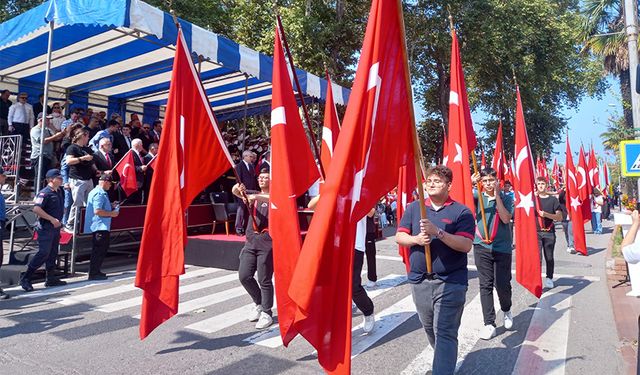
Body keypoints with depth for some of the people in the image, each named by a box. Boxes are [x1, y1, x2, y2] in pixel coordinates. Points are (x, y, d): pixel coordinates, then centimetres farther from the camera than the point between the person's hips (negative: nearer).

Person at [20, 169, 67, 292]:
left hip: (55, 228, 9)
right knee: (43, 253, -10)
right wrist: (52, 219, -23)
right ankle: (25, 278, 0)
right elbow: (36, 209, -24)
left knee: (53, 253, 12)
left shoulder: (59, 192, 11)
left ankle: (50, 278, 20)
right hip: (45, 228, -9)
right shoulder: (45, 193, -14)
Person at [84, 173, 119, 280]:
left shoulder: (99, 192, 17)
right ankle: (94, 273, 2)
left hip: (101, 226, 11)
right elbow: (97, 211, -25)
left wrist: (111, 206, 16)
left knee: (100, 249, 16)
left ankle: (95, 271, 24)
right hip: (100, 226, -11)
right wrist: (111, 213, -15)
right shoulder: (99, 194, -16)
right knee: (99, 250, -4)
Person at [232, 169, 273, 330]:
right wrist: (238, 188, -19)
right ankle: (259, 303, 26)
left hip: (267, 242, -5)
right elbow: (235, 192, 4)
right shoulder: (253, 194, 19)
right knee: (244, 276, 3)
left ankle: (266, 313, 13)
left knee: (264, 280, -2)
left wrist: (255, 197, -33)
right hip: (251, 241, 5)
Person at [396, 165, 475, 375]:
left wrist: (438, 232, -27)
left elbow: (466, 245, -16)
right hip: (419, 280, 5)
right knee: (430, 329, 20)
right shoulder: (414, 208, 6)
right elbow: (399, 237, 4)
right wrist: (416, 239, -17)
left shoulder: (461, 212, -5)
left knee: (445, 333, -4)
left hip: (450, 282, -4)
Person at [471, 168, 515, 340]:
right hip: (481, 247, 1)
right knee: (485, 285, 3)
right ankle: (489, 324, 12)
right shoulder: (478, 196, 6)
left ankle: (506, 310, 34)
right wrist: (470, 183, -25)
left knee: (502, 284, 1)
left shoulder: (505, 198, 1)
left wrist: (497, 195, -12)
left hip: (502, 247, -1)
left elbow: (506, 218, -14)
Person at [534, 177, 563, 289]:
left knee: (549, 257, 10)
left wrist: (546, 214, -17)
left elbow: (560, 217, 0)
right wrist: (533, 197, -13)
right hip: (536, 232, -1)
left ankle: (549, 278, 23)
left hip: (549, 232, 1)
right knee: (537, 257, -7)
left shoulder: (553, 199, 4)